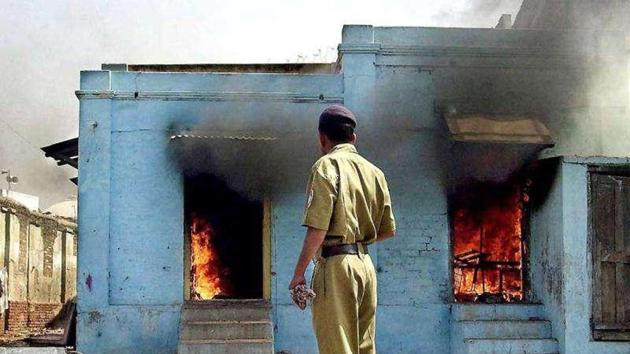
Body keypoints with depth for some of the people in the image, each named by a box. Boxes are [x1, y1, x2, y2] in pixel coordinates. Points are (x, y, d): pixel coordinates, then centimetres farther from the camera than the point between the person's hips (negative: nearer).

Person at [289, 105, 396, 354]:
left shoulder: (327, 165, -7)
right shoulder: (374, 172, 14)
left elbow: (317, 228, -16)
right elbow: (388, 230, 16)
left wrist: (298, 274, -10)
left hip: (336, 265, -7)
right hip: (366, 265, 7)